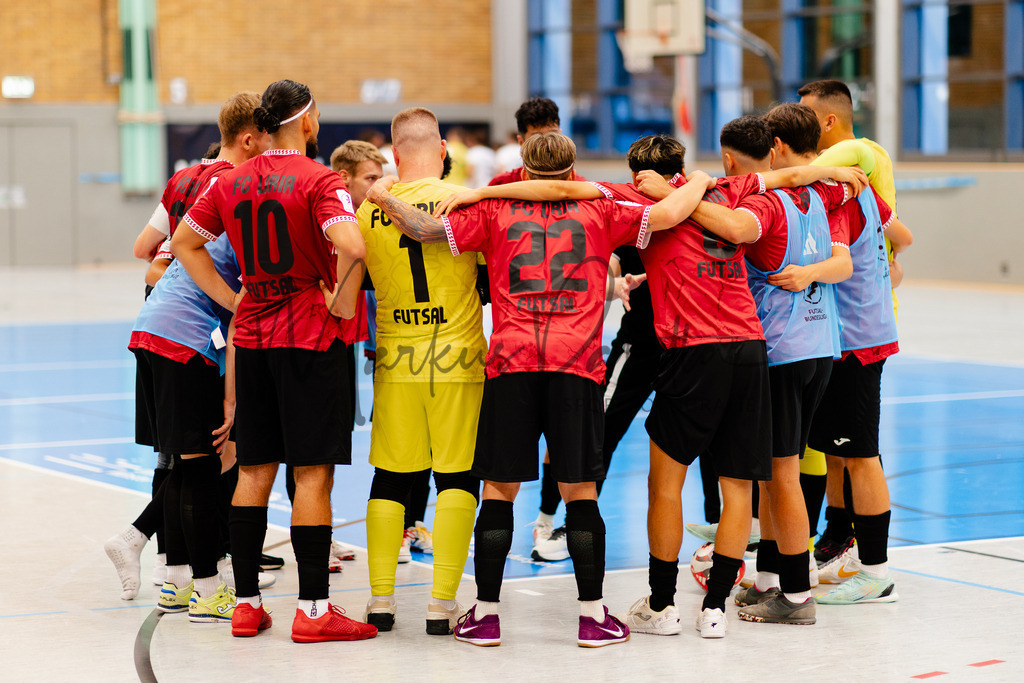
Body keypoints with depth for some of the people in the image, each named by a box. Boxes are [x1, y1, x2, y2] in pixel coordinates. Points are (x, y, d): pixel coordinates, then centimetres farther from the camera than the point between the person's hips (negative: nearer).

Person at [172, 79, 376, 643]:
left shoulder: (231, 182, 8)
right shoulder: (318, 180, -11)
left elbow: (183, 242, 16)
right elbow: (350, 246, -28)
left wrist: (231, 299, 13)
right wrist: (342, 302, -13)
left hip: (252, 337, 6)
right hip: (310, 339, -6)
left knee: (253, 470, 11)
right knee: (313, 470, -2)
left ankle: (246, 603, 15)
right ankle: (313, 610, -1)